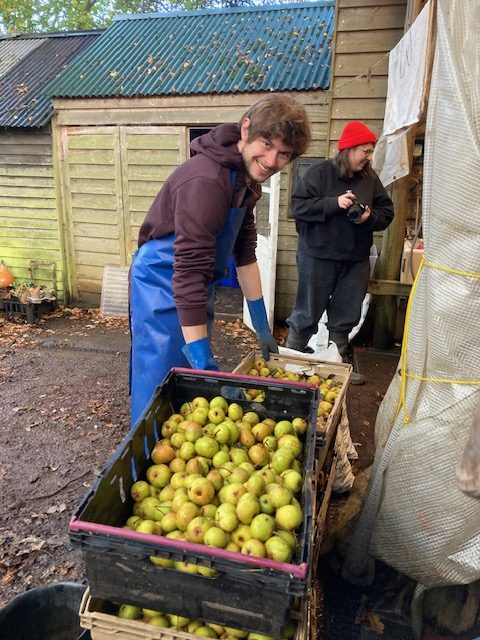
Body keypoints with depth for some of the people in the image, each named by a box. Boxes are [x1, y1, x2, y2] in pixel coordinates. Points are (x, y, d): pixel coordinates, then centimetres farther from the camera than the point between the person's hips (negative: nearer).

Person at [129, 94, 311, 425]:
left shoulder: (248, 176, 3)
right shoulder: (206, 181, -27)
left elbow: (245, 250, 10)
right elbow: (188, 273, -31)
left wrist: (262, 326, 12)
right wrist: (205, 363, -30)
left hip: (196, 289, 9)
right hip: (163, 286, -9)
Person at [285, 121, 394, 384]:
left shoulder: (370, 178, 8)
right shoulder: (319, 172, -6)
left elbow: (386, 212, 11)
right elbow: (298, 206, -13)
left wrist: (371, 217, -11)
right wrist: (334, 203, -20)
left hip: (356, 260, 5)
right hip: (318, 256, -5)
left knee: (346, 316, 13)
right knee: (308, 313, 5)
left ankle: (340, 362, 28)